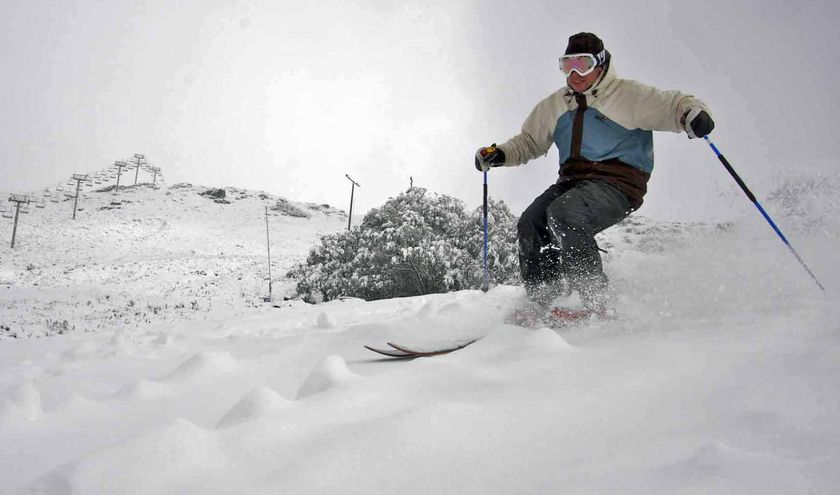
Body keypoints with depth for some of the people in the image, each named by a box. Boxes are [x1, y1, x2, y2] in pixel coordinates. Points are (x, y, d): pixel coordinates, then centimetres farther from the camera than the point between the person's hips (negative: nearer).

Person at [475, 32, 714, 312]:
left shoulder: (627, 95, 1)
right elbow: (529, 141, 27)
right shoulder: (556, 105, 18)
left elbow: (673, 105, -4)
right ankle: (541, 303, -12)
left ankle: (595, 303, -26)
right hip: (572, 181, 6)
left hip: (617, 183, -6)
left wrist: (693, 115, -27)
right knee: (530, 224, -18)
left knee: (563, 214, -33)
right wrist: (499, 155, 9)